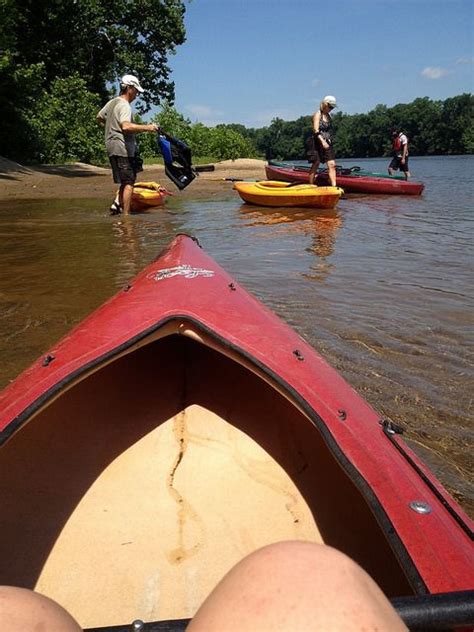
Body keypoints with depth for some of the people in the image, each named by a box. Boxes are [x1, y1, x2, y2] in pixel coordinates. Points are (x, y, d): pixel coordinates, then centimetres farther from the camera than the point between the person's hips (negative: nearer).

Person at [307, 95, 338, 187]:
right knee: (315, 164, -2)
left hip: (327, 143, 6)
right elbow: (316, 130, -18)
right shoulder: (317, 114, -6)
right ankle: (311, 186, 7)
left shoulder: (328, 115, 16)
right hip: (317, 142, -6)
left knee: (332, 164, -5)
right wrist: (322, 141, -29)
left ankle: (334, 186, -9)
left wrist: (329, 140, 12)